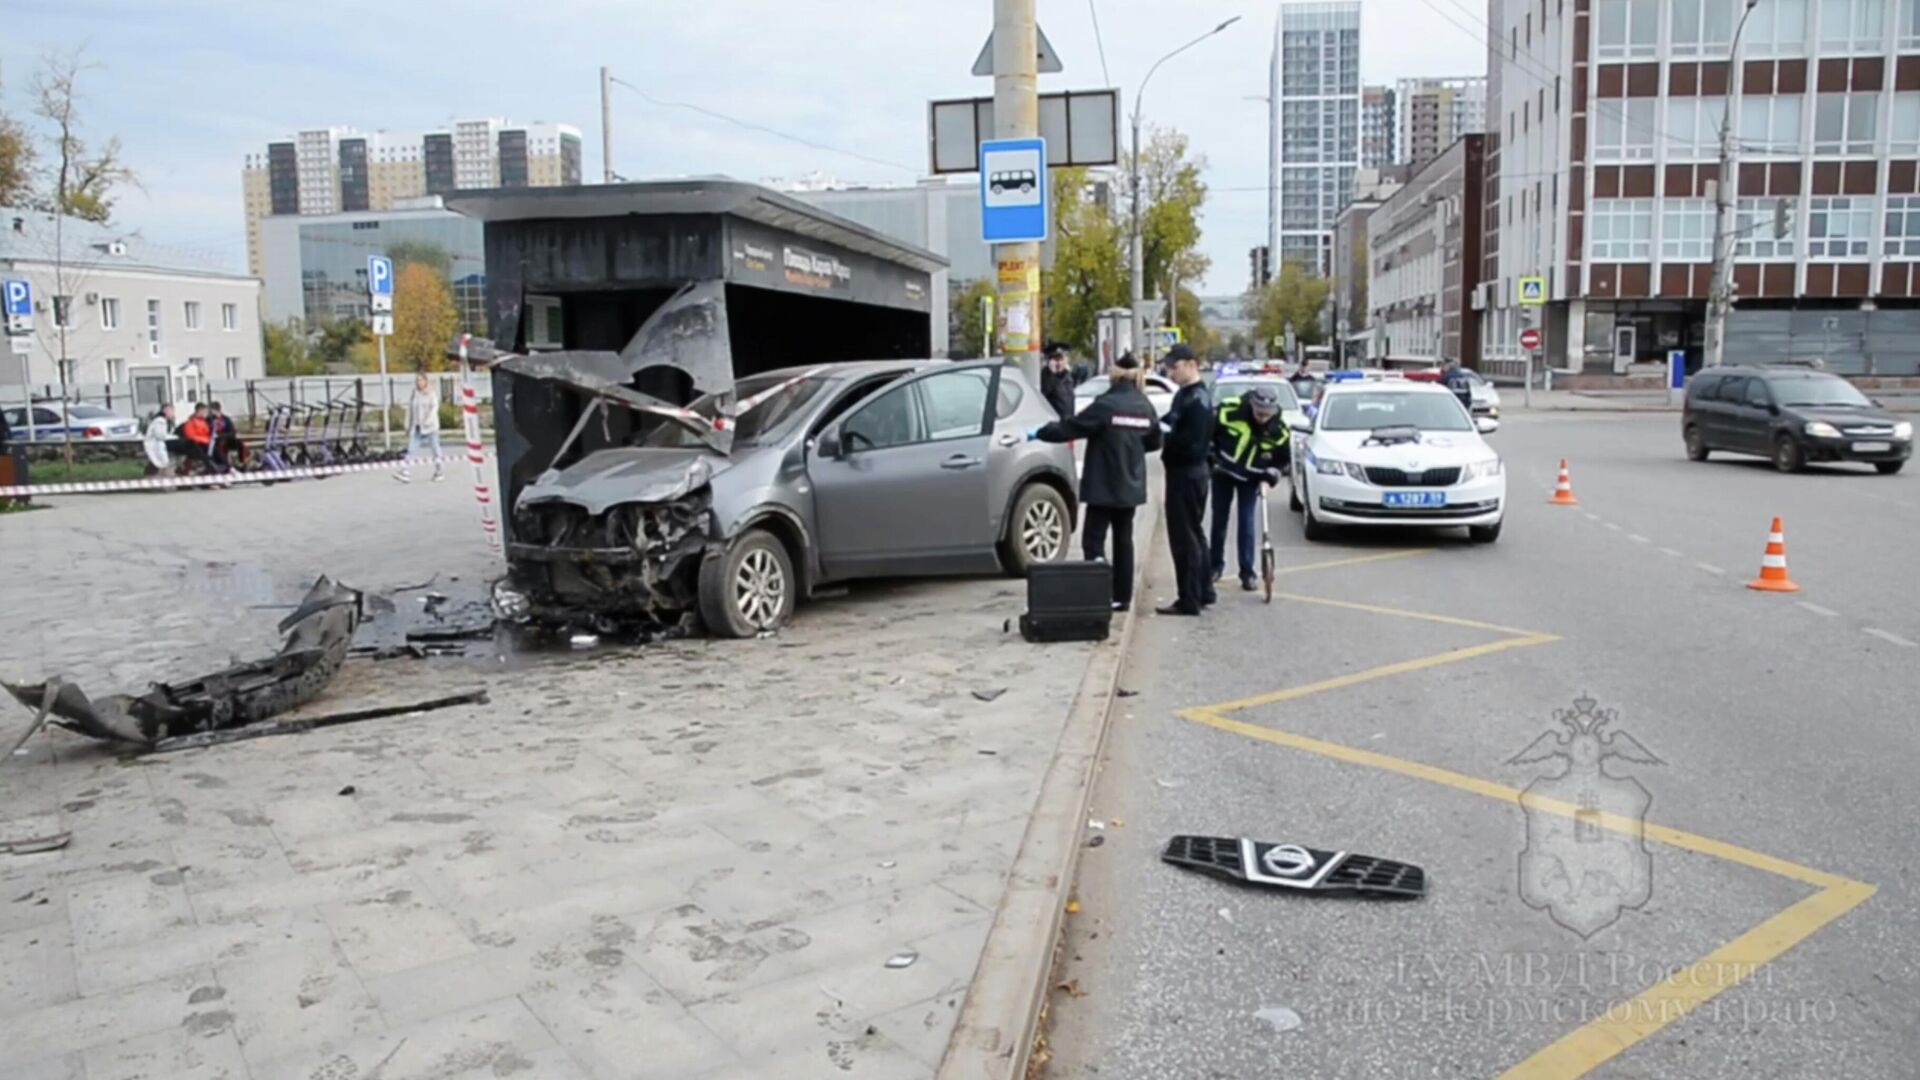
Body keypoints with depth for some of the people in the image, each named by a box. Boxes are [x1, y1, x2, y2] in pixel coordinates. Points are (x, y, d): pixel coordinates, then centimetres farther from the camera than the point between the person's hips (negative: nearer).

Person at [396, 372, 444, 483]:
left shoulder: (432, 393, -3)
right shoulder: (414, 395, 10)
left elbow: (435, 407, -14)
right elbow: (410, 410, 15)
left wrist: (428, 420, -27)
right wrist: (408, 426, 14)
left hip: (430, 427, -4)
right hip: (417, 427, 4)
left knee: (435, 449, 4)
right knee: (411, 449, -8)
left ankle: (440, 472, 19)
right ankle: (405, 473, -16)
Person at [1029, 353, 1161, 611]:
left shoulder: (1106, 405, -17)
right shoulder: (1145, 406, 2)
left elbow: (1070, 427, -14)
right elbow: (1154, 441, 13)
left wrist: (1039, 433, -2)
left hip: (1104, 486, -6)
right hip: (1131, 486, 6)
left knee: (1093, 539, -2)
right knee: (1123, 540, 14)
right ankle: (1123, 597, 18)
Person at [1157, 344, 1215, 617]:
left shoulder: (1197, 399, -18)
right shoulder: (1185, 395, 12)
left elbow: (1190, 443, -25)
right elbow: (1172, 423, 17)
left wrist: (1163, 443, -15)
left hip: (1186, 473, -10)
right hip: (1186, 471, 10)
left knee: (1184, 537, -6)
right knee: (1194, 533, 18)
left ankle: (1189, 600, -1)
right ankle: (1203, 591, 29)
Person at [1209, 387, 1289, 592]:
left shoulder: (1279, 431, -20)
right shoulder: (1229, 411, -27)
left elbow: (1282, 459, -1)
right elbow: (1209, 432, -8)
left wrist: (1273, 472, -17)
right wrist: (1211, 457, -4)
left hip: (1250, 479, 0)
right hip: (1223, 472, 0)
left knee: (1247, 523, -3)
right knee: (1219, 519, 7)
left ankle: (1247, 572, 3)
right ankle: (1216, 565, 23)